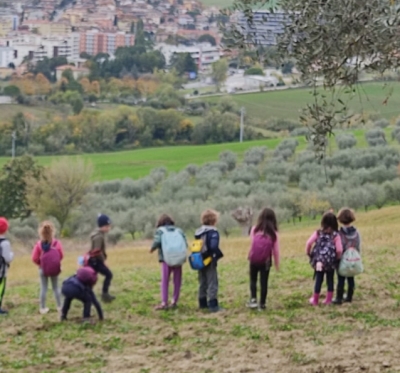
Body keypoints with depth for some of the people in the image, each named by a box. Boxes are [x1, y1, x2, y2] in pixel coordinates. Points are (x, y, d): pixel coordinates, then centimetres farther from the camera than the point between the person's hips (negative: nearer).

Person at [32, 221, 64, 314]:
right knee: (56, 287, 14)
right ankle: (59, 306, 19)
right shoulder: (57, 243, -13)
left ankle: (43, 308, 10)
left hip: (43, 269, -1)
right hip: (55, 268, 1)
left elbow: (34, 258, -10)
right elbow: (61, 256, -2)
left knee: (43, 288, 7)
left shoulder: (39, 244, -16)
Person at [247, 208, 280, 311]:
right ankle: (262, 304, 9)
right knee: (264, 282, 7)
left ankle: (253, 299, 0)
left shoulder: (255, 229, 0)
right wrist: (277, 263, 11)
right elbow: (276, 249, 2)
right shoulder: (273, 233, -1)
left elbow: (252, 243, 4)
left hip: (254, 259, 0)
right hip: (266, 261, 0)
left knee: (253, 280, 15)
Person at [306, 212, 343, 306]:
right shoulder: (335, 235, -8)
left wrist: (308, 253, 7)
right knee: (330, 280, 12)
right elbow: (339, 250, -15)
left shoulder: (318, 233, -4)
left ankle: (315, 300, 19)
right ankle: (328, 299, 18)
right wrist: (337, 258, 4)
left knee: (318, 280, 11)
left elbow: (309, 243, -10)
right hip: (331, 262, -1)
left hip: (319, 260, 1)